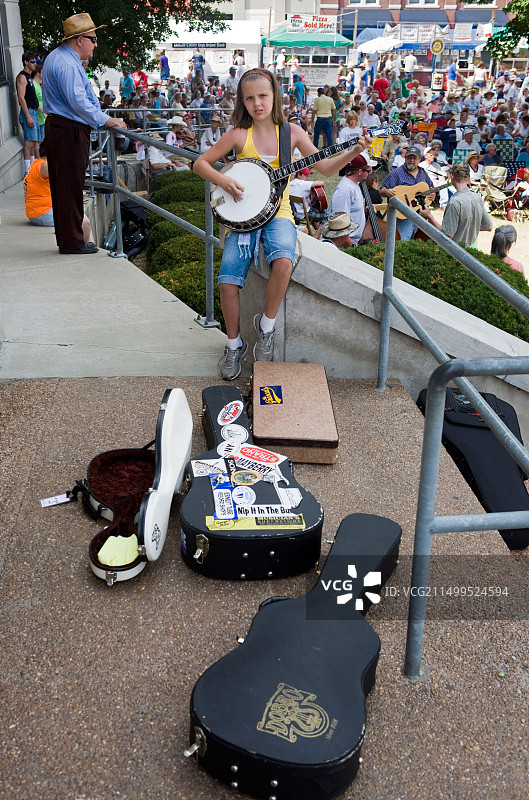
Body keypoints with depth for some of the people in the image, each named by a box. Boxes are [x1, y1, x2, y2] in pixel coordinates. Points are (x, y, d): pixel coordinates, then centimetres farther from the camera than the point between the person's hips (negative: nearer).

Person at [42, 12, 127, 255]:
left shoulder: (57, 57, 19)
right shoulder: (67, 65, -17)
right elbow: (78, 102, -24)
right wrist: (107, 121, -21)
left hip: (57, 126, 11)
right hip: (69, 130, -11)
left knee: (62, 184, 13)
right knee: (71, 185, -6)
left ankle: (66, 239, 21)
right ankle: (72, 242, -1)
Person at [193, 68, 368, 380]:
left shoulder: (291, 132, 3)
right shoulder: (238, 135, -1)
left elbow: (325, 167, 2)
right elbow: (200, 163, 5)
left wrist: (353, 152, -13)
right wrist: (224, 181, -13)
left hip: (277, 212, 0)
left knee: (283, 262, -33)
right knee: (228, 280, -20)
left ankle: (266, 325, -6)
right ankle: (235, 344, 6)